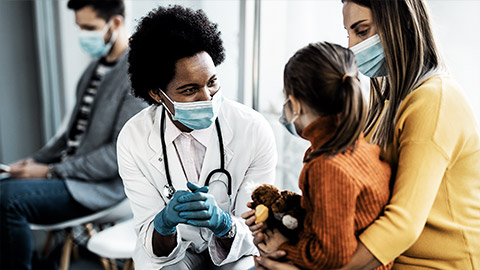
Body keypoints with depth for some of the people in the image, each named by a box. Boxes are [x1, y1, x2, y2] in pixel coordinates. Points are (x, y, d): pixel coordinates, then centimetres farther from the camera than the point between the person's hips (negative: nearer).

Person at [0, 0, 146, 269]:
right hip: (67, 170, 9)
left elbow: (121, 154, -20)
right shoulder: (96, 67, 13)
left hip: (104, 185, -8)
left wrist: (51, 172, -16)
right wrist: (35, 160, 6)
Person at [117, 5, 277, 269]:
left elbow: (254, 236, -17)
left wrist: (221, 221, -39)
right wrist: (165, 222, -36)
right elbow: (156, 249, -13)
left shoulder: (254, 130, -22)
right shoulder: (133, 139, -17)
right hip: (172, 249, 1)